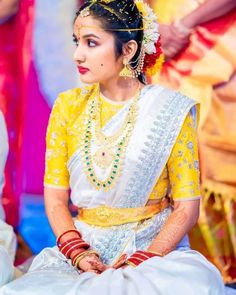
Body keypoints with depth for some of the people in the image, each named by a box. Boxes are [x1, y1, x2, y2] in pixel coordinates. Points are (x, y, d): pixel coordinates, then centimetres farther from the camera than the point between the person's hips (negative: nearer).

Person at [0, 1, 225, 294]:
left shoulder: (170, 110, -4)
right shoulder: (68, 106, 5)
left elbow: (186, 207, -4)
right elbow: (55, 197, 5)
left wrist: (141, 261, -16)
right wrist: (76, 252, -11)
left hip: (155, 246, -1)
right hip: (84, 246, 2)